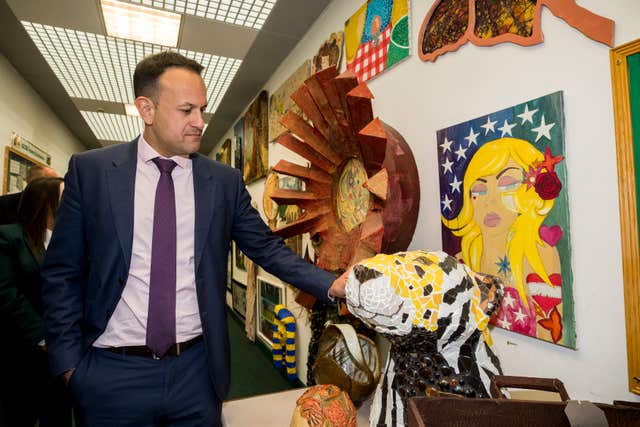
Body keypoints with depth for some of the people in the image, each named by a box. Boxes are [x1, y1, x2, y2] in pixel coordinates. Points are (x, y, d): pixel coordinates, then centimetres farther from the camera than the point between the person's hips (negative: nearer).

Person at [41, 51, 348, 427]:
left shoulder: (226, 181, -2)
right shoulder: (90, 170, -4)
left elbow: (267, 248, -2)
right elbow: (63, 271, 0)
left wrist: (332, 285, -13)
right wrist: (68, 361, -3)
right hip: (113, 372, 0)